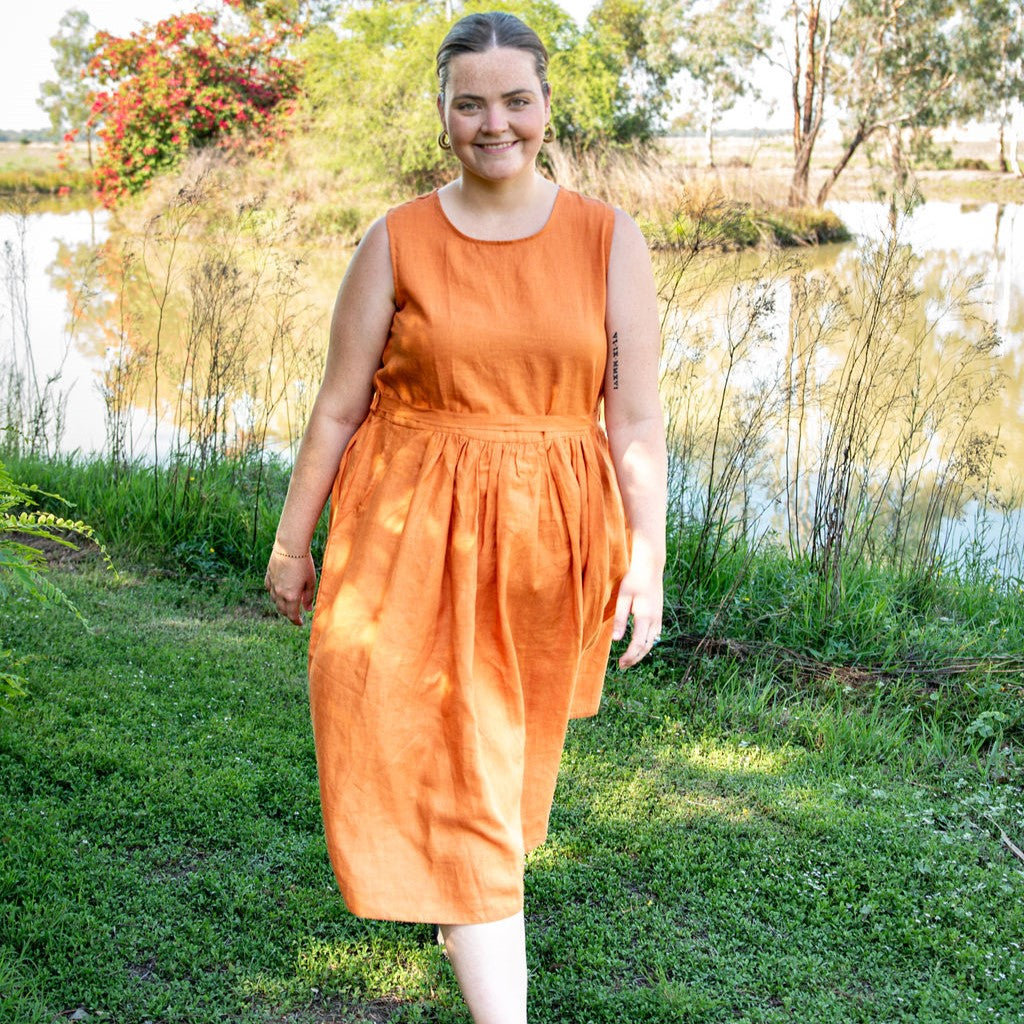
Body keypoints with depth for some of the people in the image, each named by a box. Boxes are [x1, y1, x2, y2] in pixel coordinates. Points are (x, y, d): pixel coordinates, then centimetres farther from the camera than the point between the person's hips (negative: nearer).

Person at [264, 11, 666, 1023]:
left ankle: (473, 900, 50)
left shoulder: (609, 239, -1)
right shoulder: (396, 242, -2)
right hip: (415, 534, -1)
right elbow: (338, 407, 2)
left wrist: (645, 557, -8)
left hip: (548, 537, 2)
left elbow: (636, 417, -2)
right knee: (452, 763, -4)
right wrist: (292, 541, 5)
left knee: (513, 743, 20)